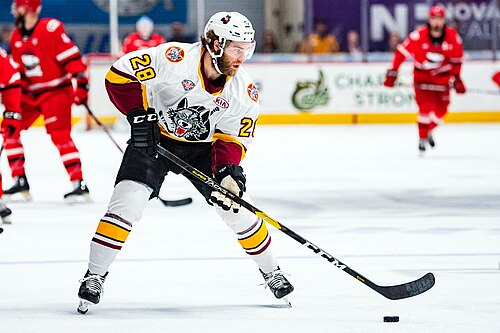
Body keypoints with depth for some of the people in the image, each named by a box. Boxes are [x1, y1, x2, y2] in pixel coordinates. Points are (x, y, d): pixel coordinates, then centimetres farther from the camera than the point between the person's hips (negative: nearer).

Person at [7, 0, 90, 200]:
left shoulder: (51, 29, -19)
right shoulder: (16, 37, 7)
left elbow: (71, 56, -20)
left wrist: (80, 82, -24)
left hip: (57, 91, -8)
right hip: (31, 93, 8)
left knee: (60, 135, -18)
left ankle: (79, 184, -14)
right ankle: (20, 183, 9)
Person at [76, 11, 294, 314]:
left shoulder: (245, 92, -13)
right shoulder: (174, 58, -27)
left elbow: (232, 138, -5)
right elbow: (120, 74, -21)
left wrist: (228, 170, -24)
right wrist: (140, 115, -27)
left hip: (203, 147, 3)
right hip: (153, 139, -3)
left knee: (239, 210, -1)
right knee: (127, 204, -18)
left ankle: (272, 274, 20)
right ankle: (94, 277, -6)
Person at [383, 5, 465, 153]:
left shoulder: (453, 37, -13)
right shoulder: (418, 36, -22)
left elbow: (457, 59, 2)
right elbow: (401, 52, -15)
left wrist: (456, 78, -1)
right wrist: (392, 72, -16)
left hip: (442, 76, 3)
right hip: (422, 74, -3)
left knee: (441, 109, 0)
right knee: (426, 106, -16)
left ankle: (429, 130, 27)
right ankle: (422, 138, -4)